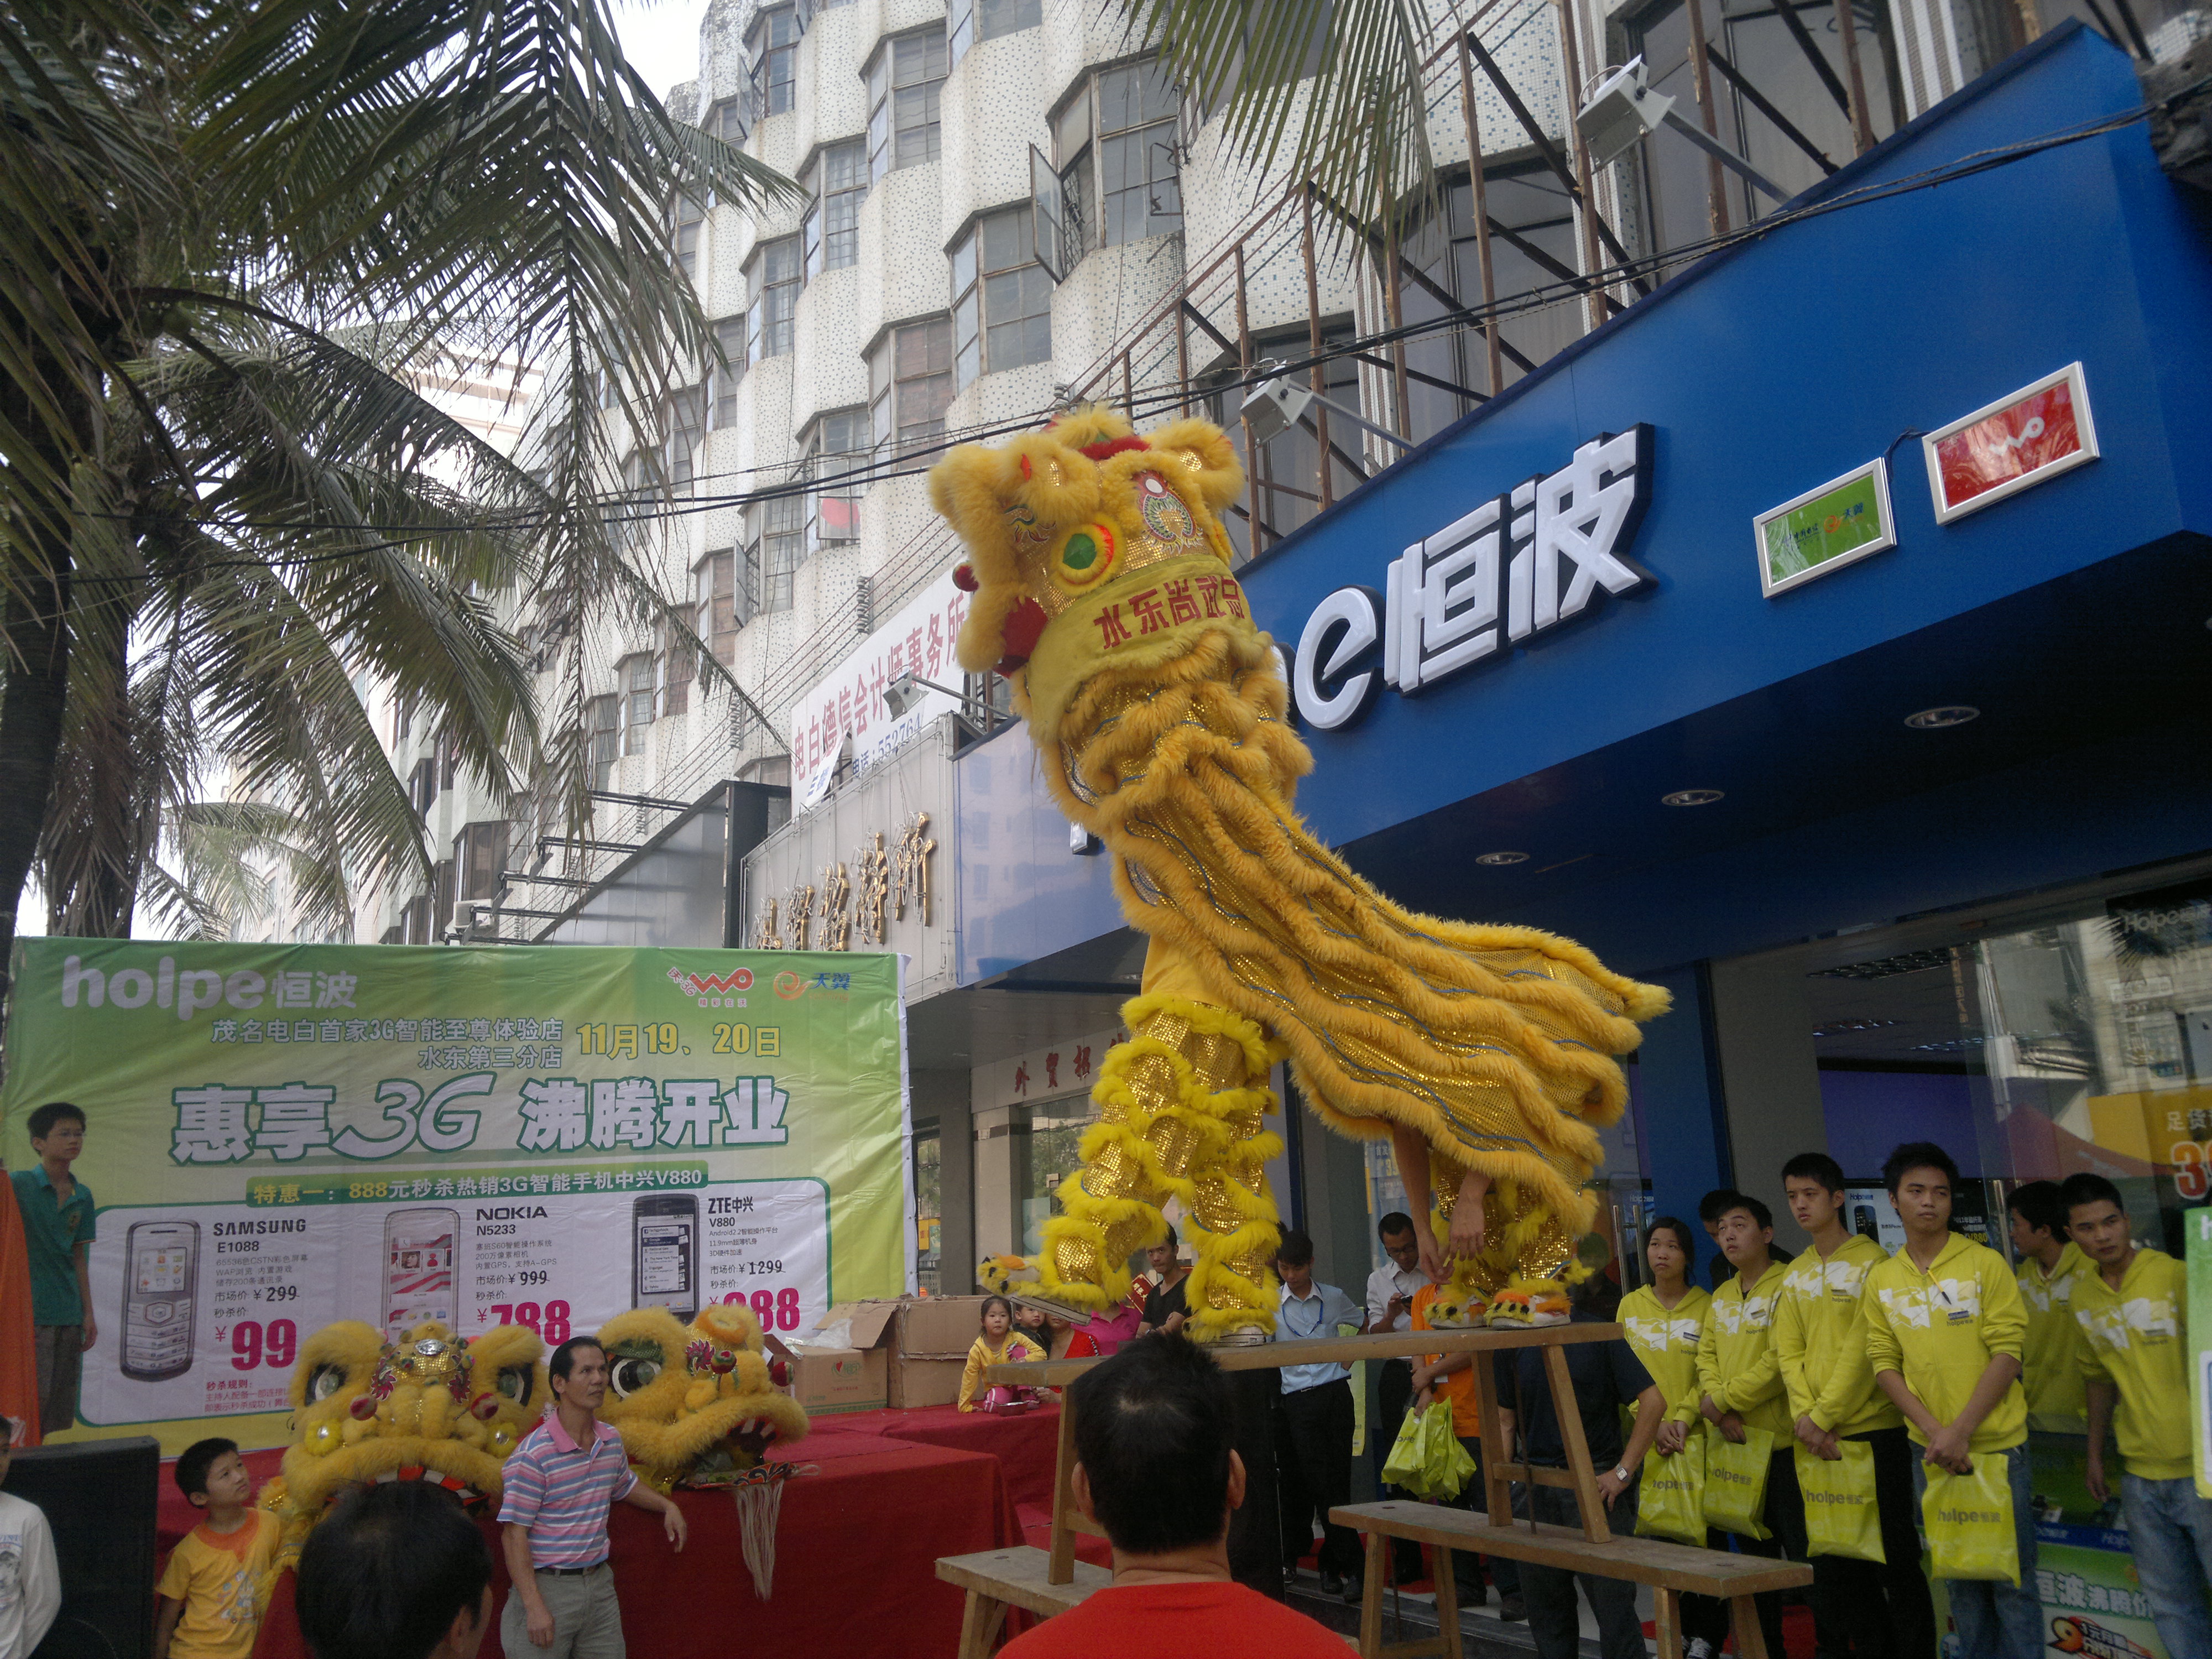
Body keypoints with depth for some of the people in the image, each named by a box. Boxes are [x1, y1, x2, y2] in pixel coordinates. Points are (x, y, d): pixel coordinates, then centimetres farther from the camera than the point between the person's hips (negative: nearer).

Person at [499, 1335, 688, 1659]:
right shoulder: (533, 1455, -16)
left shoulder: (612, 1440, 6)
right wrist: (535, 1607, -19)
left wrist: (666, 1506, 16)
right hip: (547, 1587, -6)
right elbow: (513, 1536, -16)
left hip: (600, 1584, 6)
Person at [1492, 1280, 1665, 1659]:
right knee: (1545, 1603, 14)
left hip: (1595, 1482, -4)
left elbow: (1653, 1401, -9)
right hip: (1536, 1490, 5)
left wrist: (1623, 1472, -11)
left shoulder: (1598, 1334, -7)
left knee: (1612, 1602, -2)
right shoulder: (1513, 1343, 6)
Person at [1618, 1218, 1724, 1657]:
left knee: (1707, 1535, 0)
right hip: (1650, 1442, 2)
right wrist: (1654, 1423, -8)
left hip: (1699, 1438, -2)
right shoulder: (1630, 1306, 7)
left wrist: (1684, 1417, -15)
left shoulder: (1707, 1306, -1)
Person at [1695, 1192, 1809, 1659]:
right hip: (1732, 1442, 8)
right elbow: (1707, 1355, 8)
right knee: (1753, 1550, 17)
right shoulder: (1721, 1296, 14)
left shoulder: (1786, 1286, -11)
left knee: (1803, 1549, -2)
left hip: (1780, 1440, -7)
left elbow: (1781, 1359, -19)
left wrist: (1722, 1399, -14)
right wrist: (1721, 1413, -9)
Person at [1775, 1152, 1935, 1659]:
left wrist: (1823, 1416, -15)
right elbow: (1788, 1352, 6)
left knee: (1895, 1555, 2)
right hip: (1818, 1441, 6)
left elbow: (1861, 1349, -14)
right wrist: (1805, 1417, -8)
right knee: (1835, 1563, 12)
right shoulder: (1795, 1275, 11)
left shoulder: (1871, 1262, -8)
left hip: (1873, 1430, -6)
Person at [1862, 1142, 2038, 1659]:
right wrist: (1932, 1431, -11)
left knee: (2010, 1575, 2)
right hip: (1930, 1452, 3)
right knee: (1958, 1574, 14)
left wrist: (1961, 1432, -15)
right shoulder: (1880, 1281, 4)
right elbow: (1885, 1363, 3)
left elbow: (2007, 1352, -9)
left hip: (1996, 1443, -3)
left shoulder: (1986, 1265, -5)